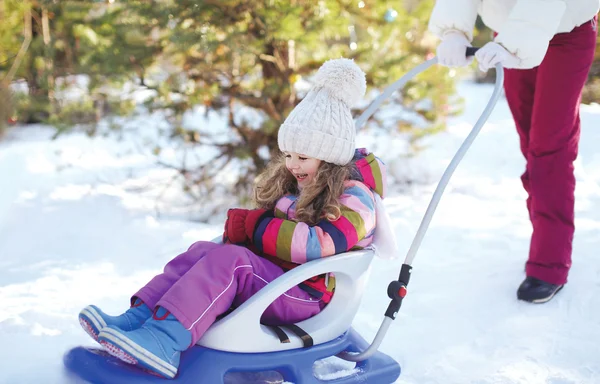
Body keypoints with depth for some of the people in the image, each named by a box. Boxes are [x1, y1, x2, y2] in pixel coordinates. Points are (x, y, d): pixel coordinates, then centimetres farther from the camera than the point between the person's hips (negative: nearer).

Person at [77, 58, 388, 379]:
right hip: (265, 277, 8)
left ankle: (165, 341, -45)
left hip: (303, 294, -8)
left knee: (228, 260, -31)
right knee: (203, 250, -15)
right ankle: (136, 318, -30)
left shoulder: (353, 196, -7)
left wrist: (256, 226, -19)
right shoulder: (290, 183, 21)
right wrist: (243, 226, -4)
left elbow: (323, 244, -24)